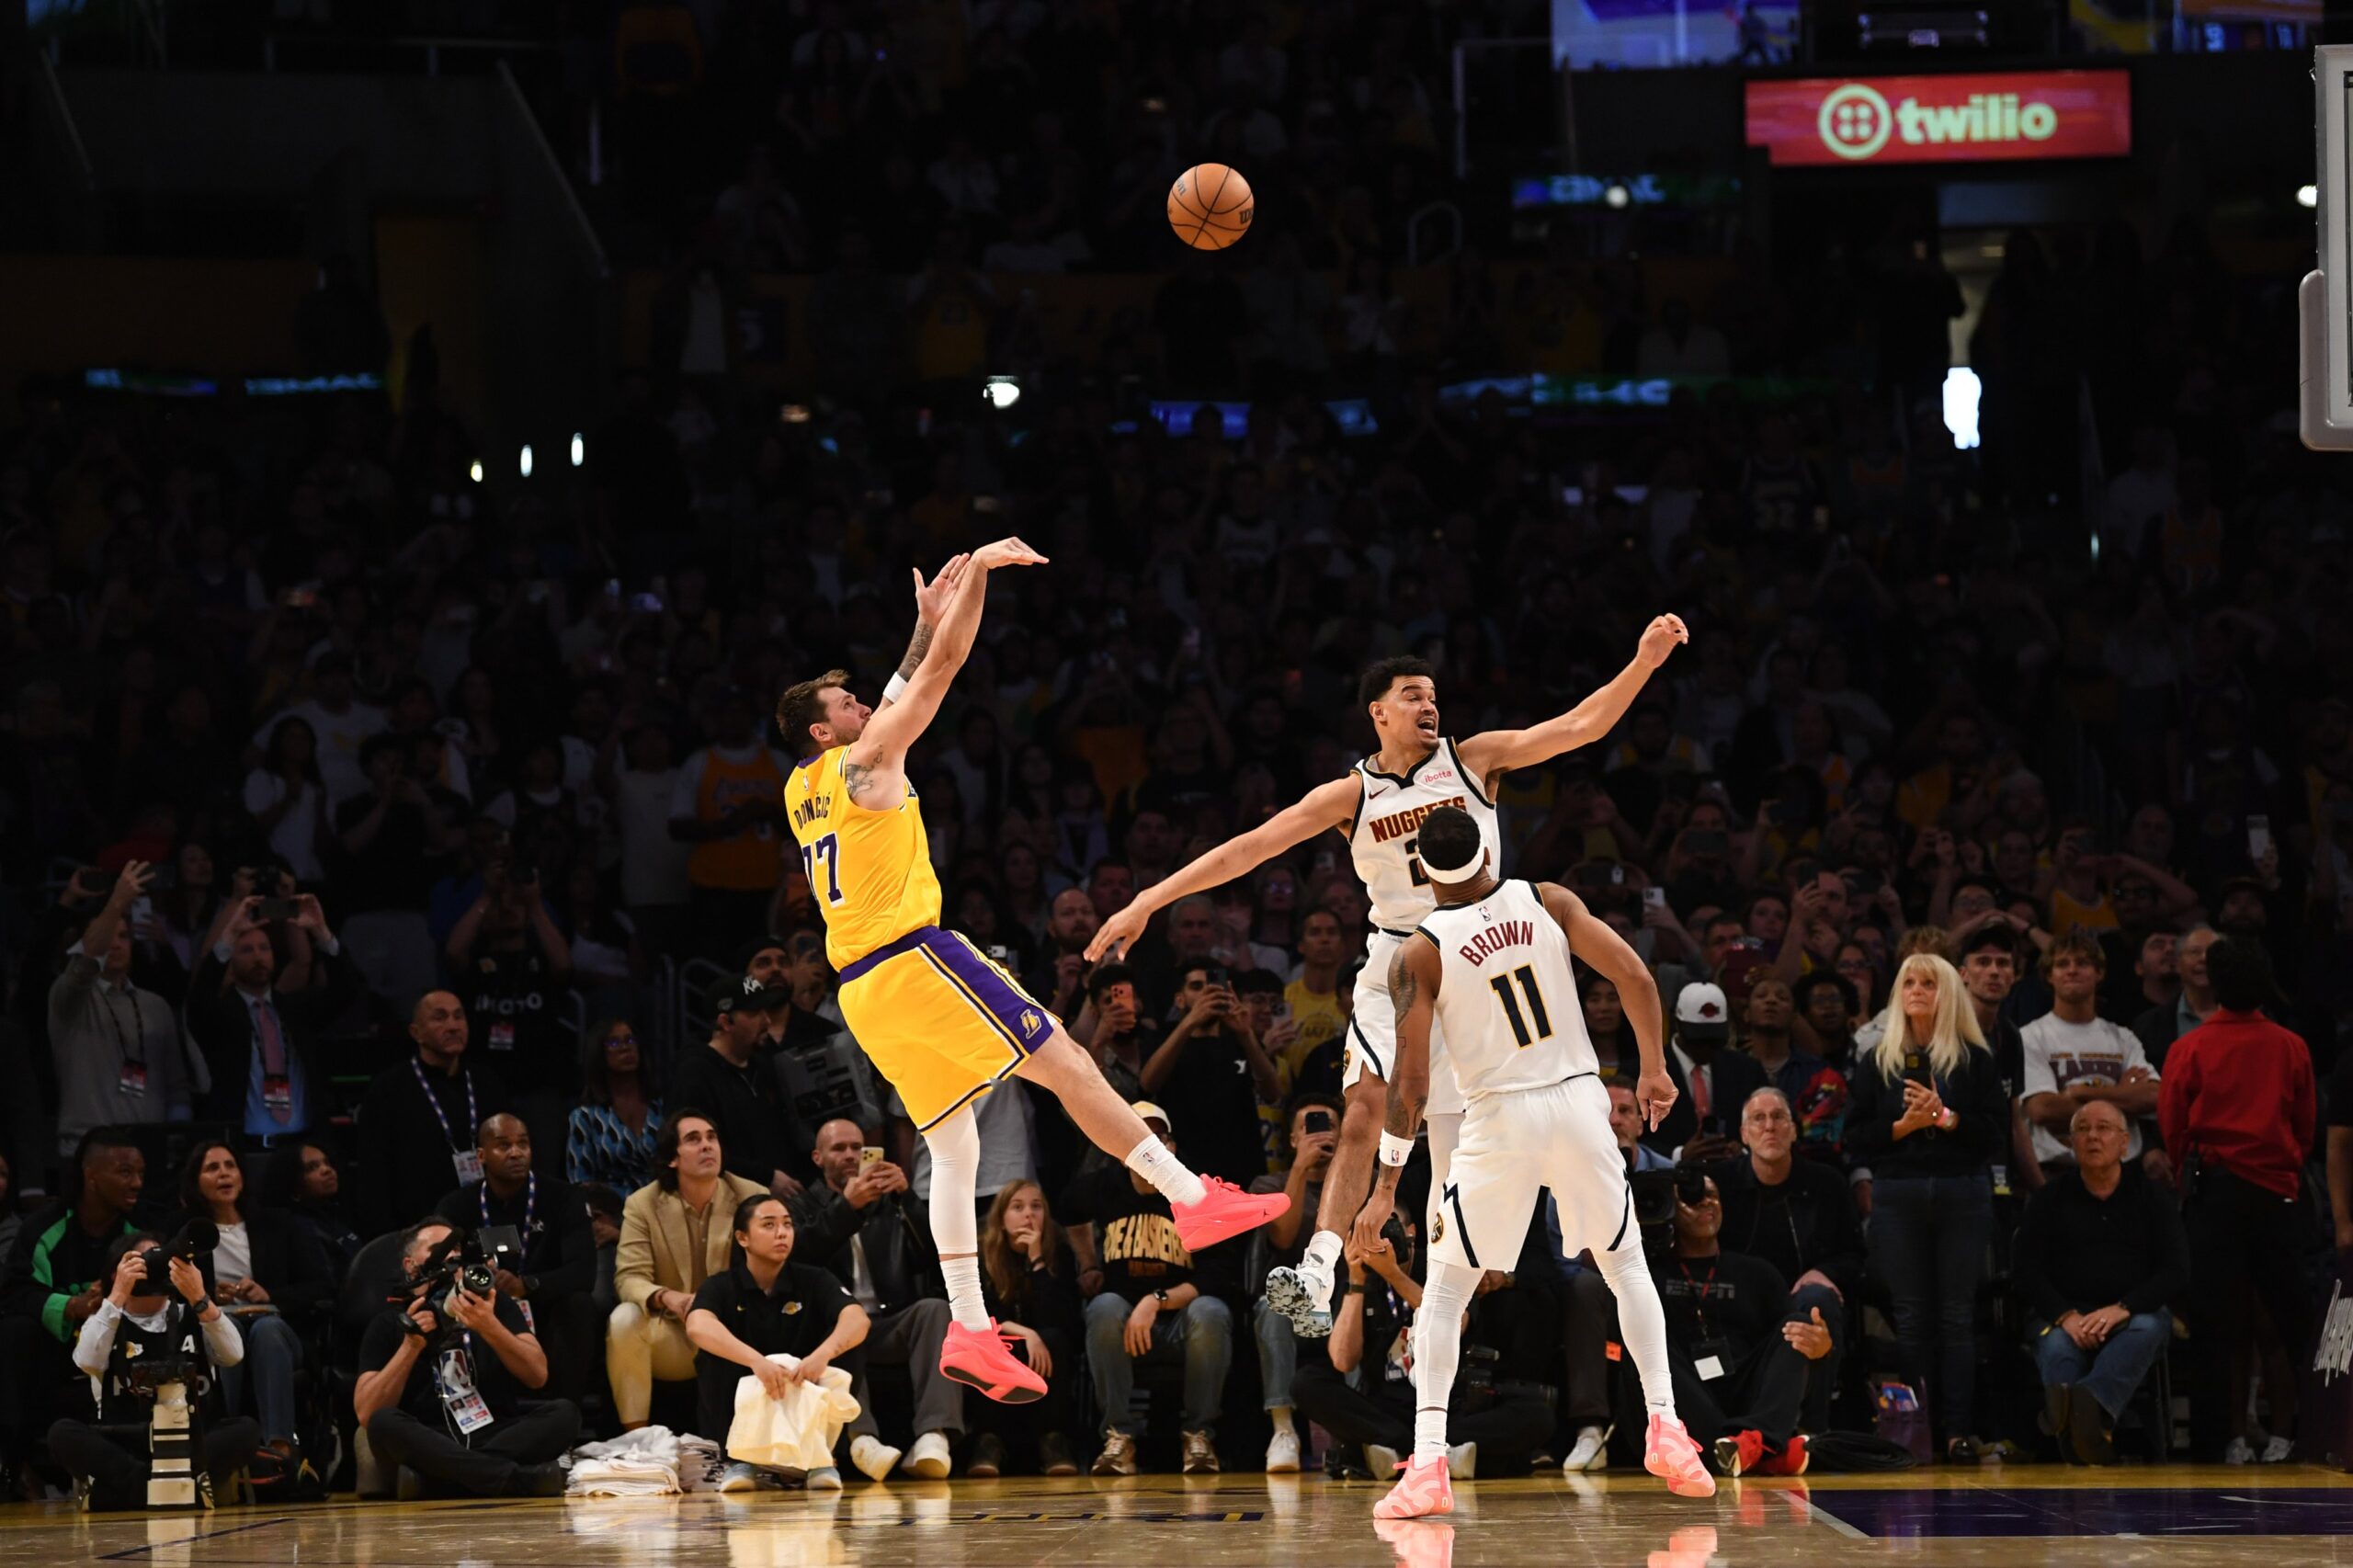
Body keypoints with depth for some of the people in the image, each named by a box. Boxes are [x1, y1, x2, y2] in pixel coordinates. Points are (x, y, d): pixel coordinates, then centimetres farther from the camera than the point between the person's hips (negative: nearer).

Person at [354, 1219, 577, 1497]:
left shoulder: (493, 1305, 16)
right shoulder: (390, 1324, 11)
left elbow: (538, 1376, 2)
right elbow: (367, 1414, -1)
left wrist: (490, 1328, -13)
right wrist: (411, 1346, -10)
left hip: (499, 1435, 2)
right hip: (430, 1445, -2)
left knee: (565, 1412, -24)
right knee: (384, 1424, -34)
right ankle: (518, 1479, -42)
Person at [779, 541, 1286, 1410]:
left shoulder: (801, 794, 19)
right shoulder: (863, 764, -3)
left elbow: (904, 692, 31)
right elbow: (941, 675, -4)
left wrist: (930, 618, 32)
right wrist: (978, 573, 1)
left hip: (862, 990, 8)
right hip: (914, 961, -8)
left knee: (954, 1148, 7)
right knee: (1067, 1066, -8)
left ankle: (970, 1330, -2)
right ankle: (1194, 1200, -16)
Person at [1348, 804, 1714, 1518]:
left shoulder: (1418, 956, -7)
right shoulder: (1548, 902, -1)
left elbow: (1411, 1080, -10)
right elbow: (1636, 977, -6)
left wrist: (1387, 1185, -4)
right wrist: (1653, 1067, 8)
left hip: (1501, 1118, -2)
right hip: (1579, 1100, 2)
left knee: (1443, 1292, 9)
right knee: (1626, 1265, 22)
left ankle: (1428, 1465, -4)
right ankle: (1665, 1430, 10)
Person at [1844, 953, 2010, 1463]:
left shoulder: (1974, 1061, 6)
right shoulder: (1878, 1062, 10)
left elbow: (1997, 1135, 0)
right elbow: (1856, 1139, 6)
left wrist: (1946, 1117, -12)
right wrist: (1904, 1125, -8)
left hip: (1963, 1196, -1)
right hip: (1897, 1197, 1)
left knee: (1958, 1314, -2)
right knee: (1910, 1316, 0)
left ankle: (1959, 1430, -2)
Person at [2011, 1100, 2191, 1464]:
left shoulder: (2151, 1197, 10)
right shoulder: (2050, 1199, 12)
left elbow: (2176, 1273, 0)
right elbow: (2025, 1272, 4)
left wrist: (2122, 1309, -18)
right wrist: (2066, 1317, -16)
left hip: (2136, 1311, 0)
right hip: (2063, 1313, 0)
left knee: (2145, 1330, -36)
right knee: (2056, 1348, -35)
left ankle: (2093, 1403, -65)